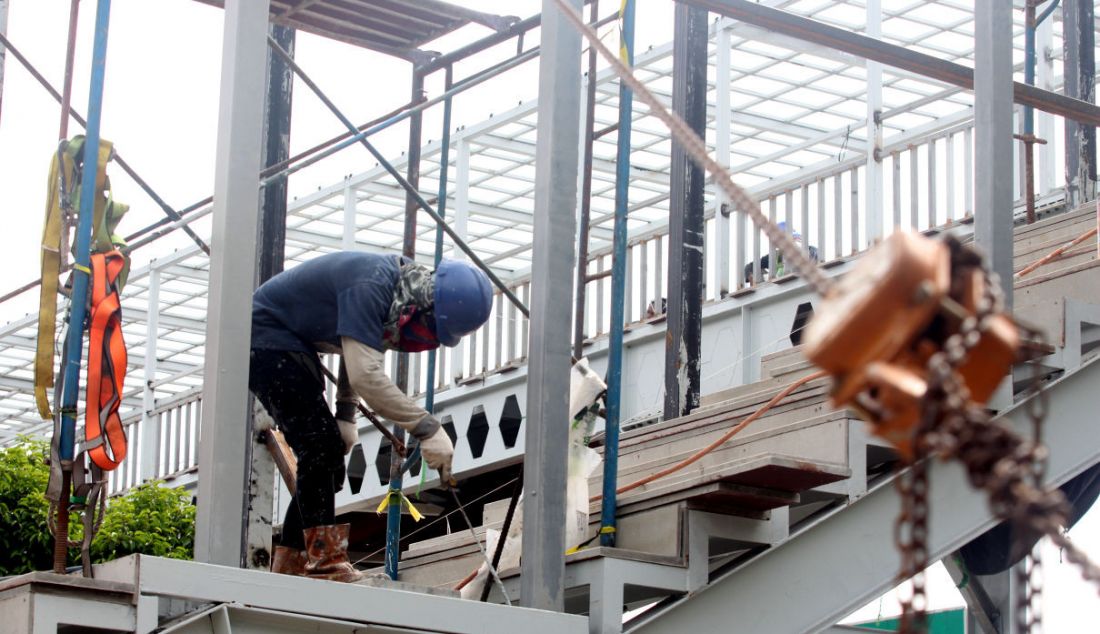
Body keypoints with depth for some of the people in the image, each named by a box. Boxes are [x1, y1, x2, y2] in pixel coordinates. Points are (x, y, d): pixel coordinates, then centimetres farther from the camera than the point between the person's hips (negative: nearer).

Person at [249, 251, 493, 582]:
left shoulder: (396, 288, 0)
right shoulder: (370, 286, -31)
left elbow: (356, 350, 15)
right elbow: (365, 375, -38)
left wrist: (346, 415, 5)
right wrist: (426, 427, -37)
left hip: (291, 344, 10)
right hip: (265, 335, -10)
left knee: (328, 454, 7)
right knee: (319, 446, -17)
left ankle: (289, 563, 12)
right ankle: (325, 562, -19)